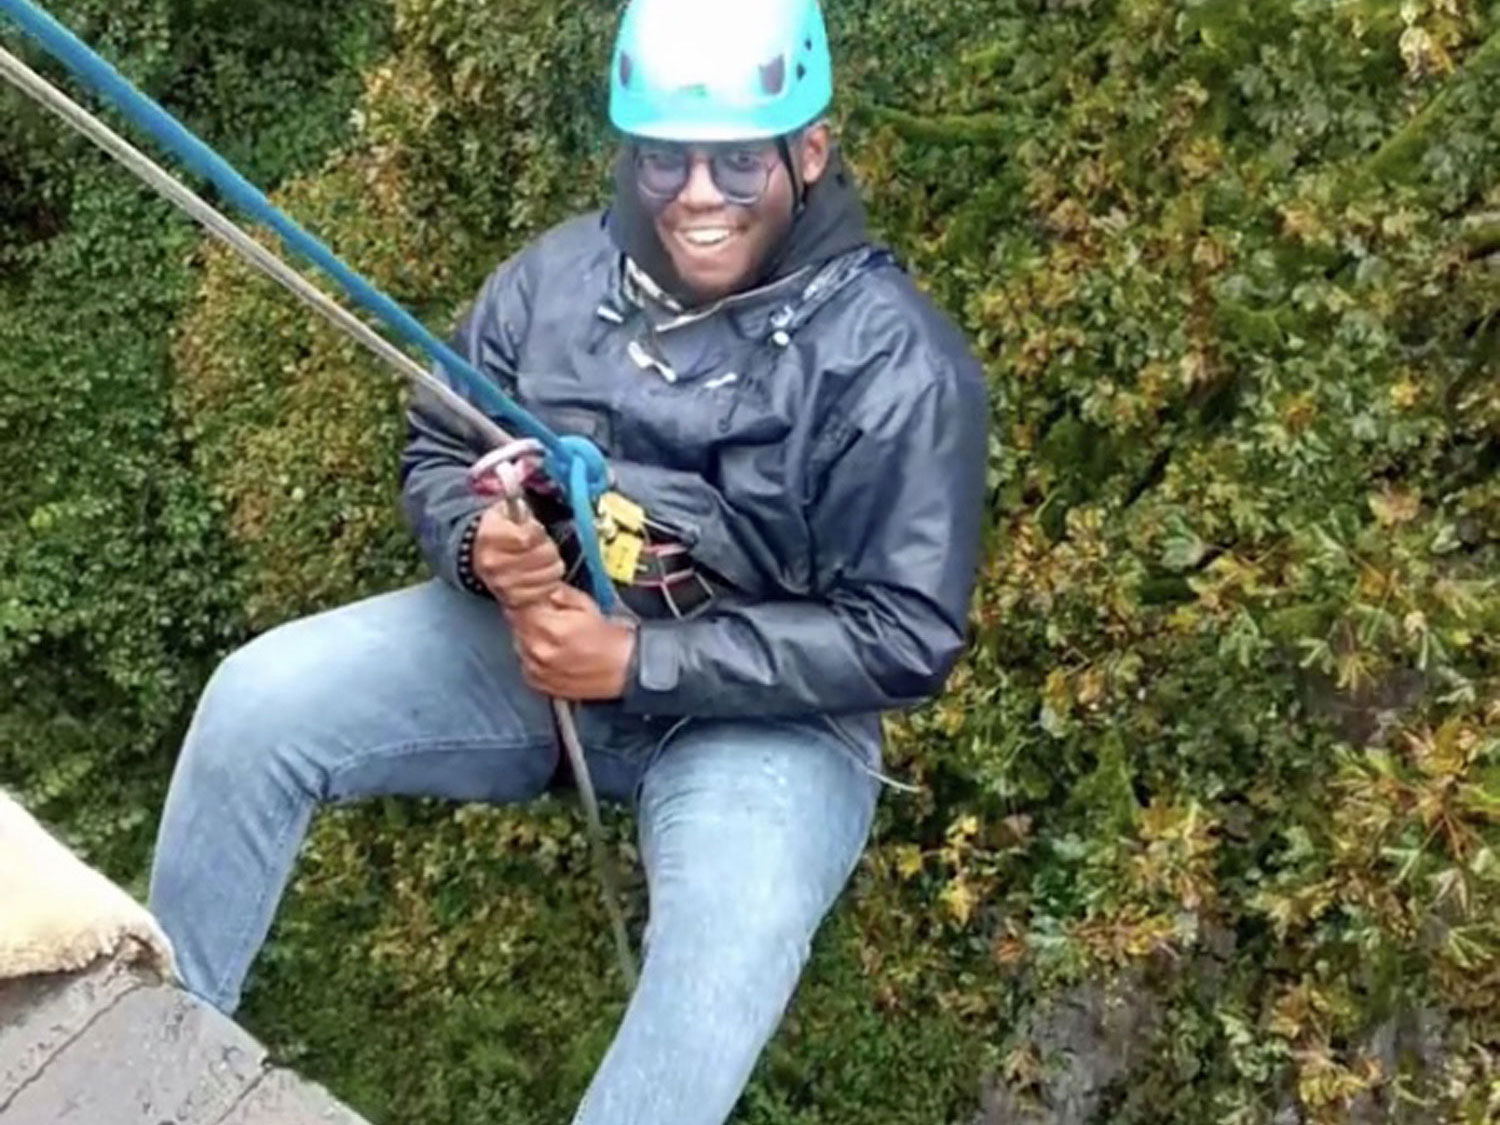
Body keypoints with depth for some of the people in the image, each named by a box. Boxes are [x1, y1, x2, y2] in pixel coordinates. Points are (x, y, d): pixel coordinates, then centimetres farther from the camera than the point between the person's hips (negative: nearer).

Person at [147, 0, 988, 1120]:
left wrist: (641, 660, -22)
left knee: (731, 939, -34)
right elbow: (437, 451, 10)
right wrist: (479, 544, -17)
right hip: (532, 632, 4)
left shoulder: (897, 361, -16)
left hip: (764, 709, -4)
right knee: (258, 699, -12)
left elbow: (907, 636, -18)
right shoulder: (560, 274, -2)